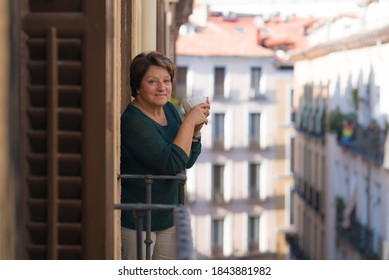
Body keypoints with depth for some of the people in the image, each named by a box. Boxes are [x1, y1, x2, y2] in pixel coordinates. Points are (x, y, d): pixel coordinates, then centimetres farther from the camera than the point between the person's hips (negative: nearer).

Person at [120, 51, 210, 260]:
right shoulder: (132, 122, -21)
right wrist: (189, 121, -19)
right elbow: (173, 164, -26)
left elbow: (188, 161, 12)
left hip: (166, 217, 8)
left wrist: (196, 129, -5)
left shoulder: (169, 110, 5)